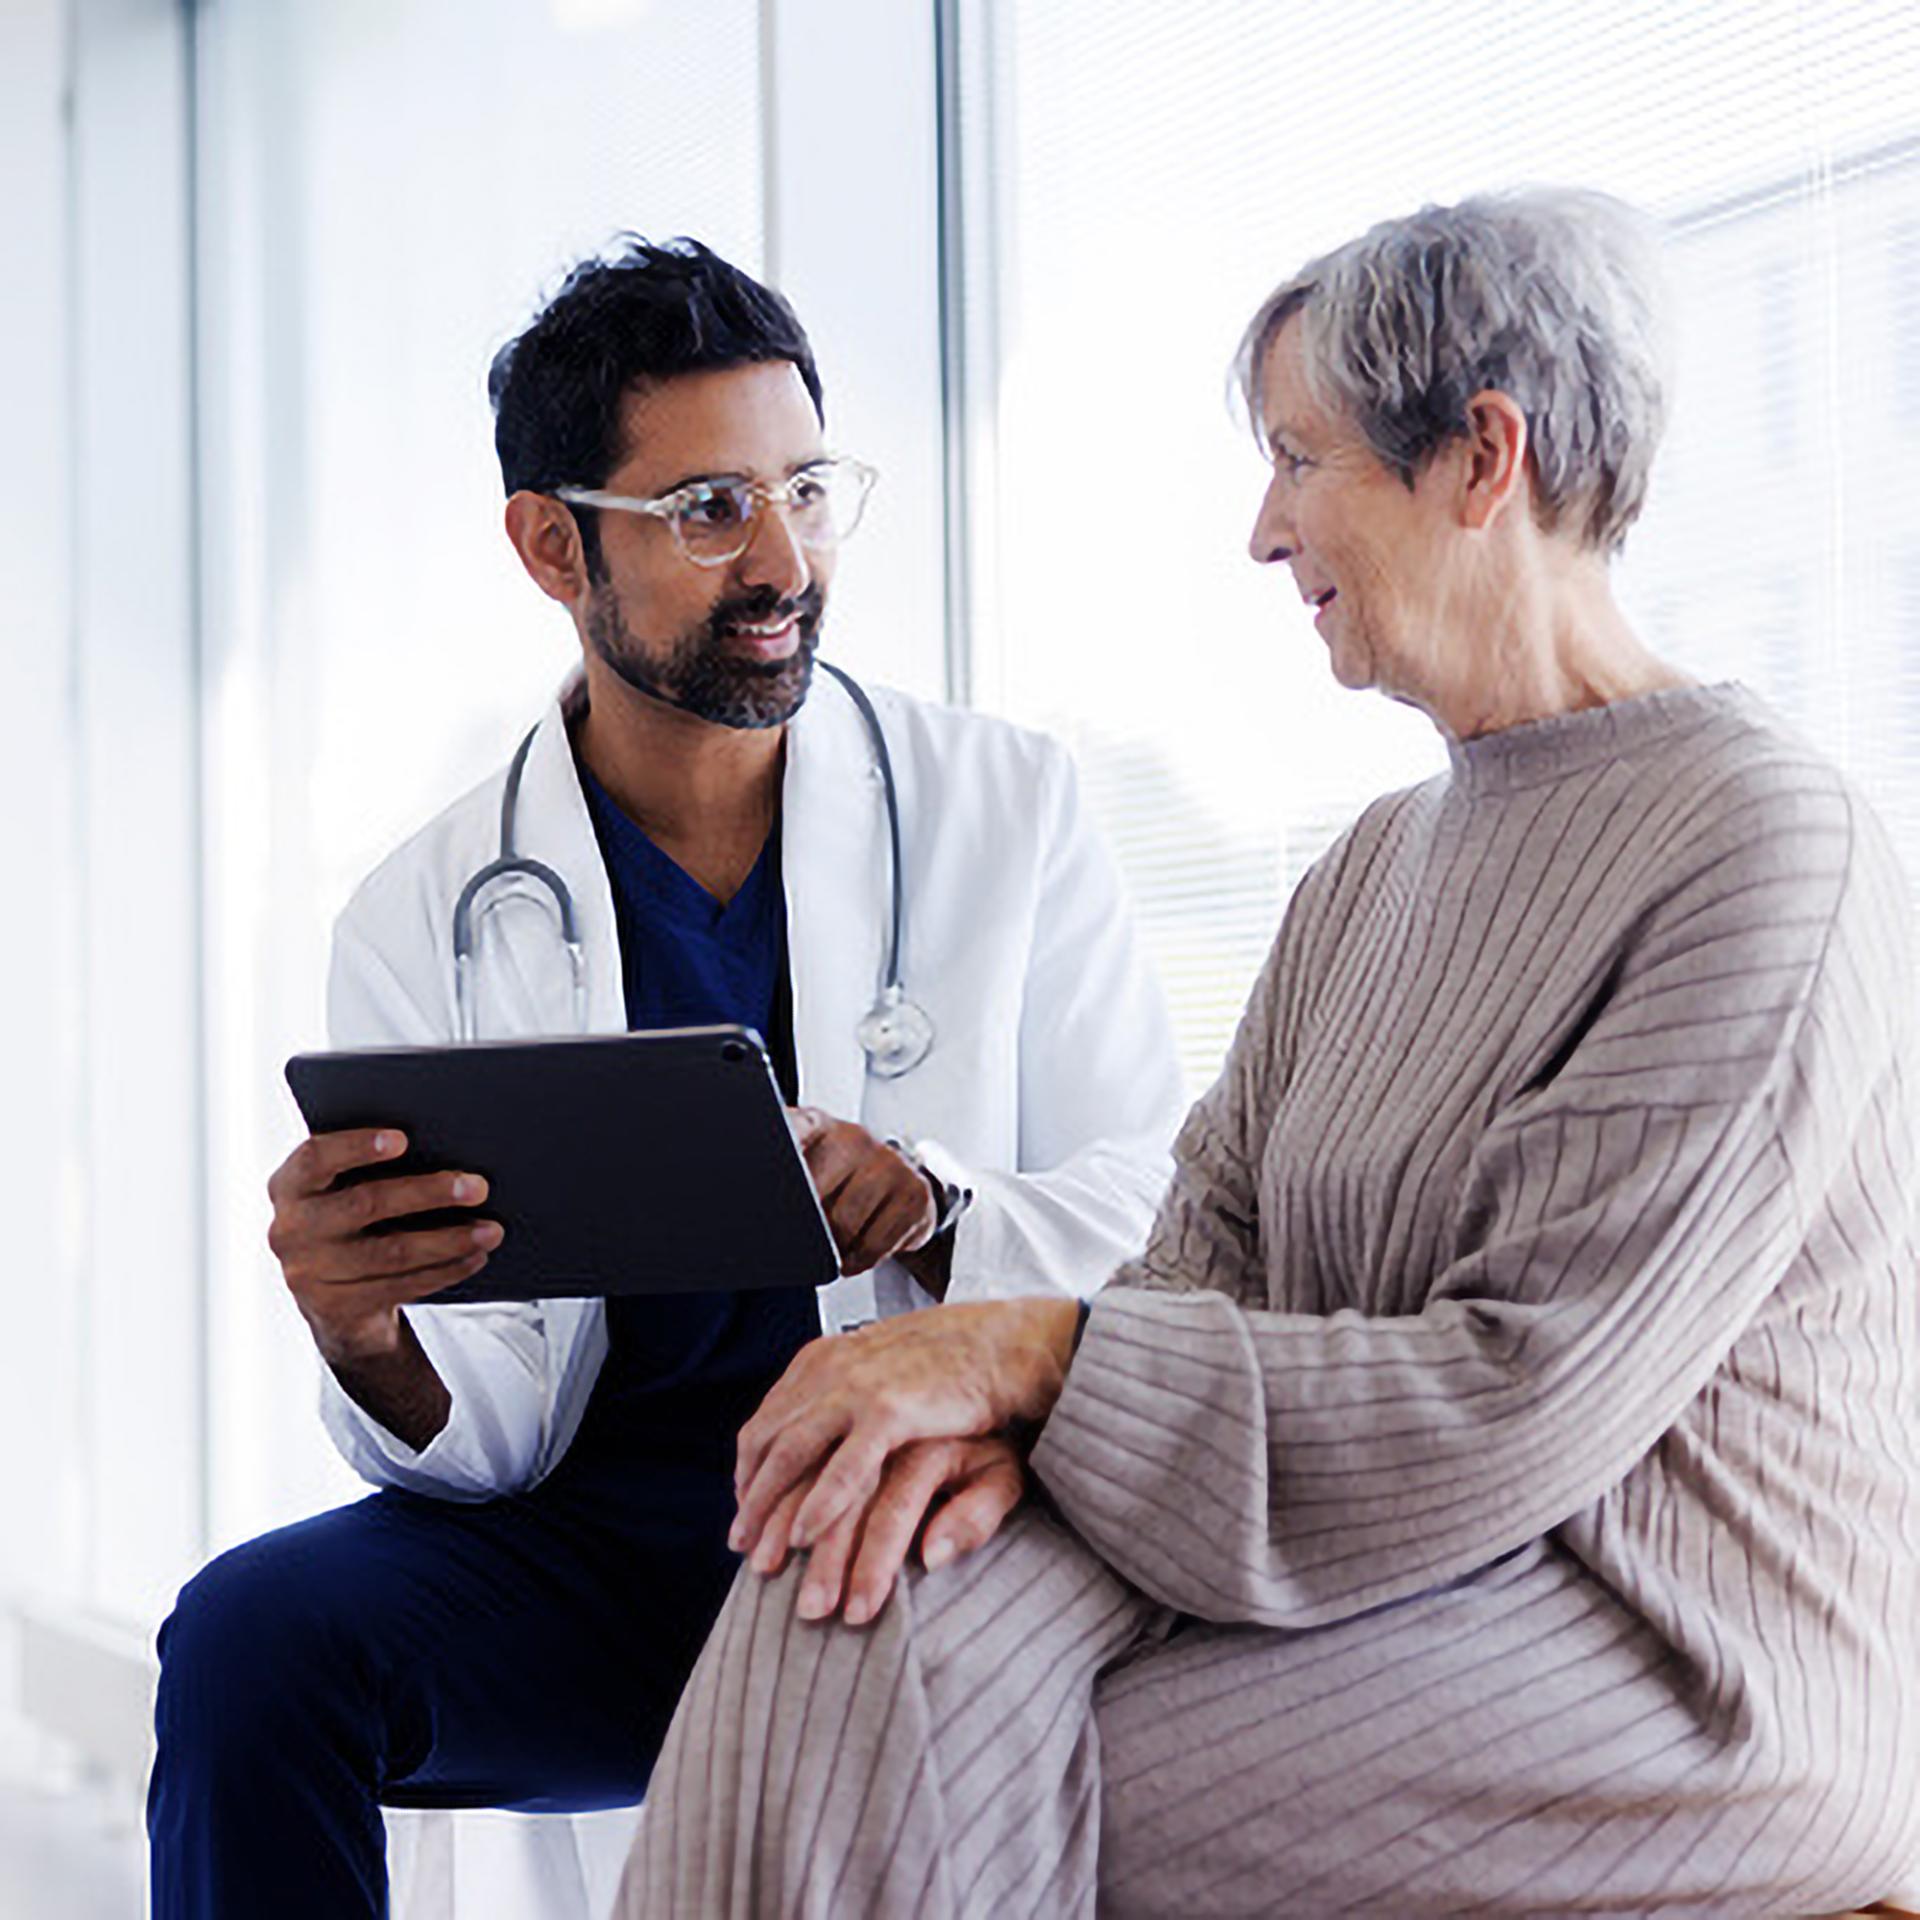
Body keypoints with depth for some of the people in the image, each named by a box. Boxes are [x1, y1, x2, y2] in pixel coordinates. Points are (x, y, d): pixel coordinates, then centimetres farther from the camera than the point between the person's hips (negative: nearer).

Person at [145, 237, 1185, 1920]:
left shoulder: (1007, 807, 5)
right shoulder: (425, 924, 5)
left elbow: (1157, 1215, -2)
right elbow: (487, 1444, 1)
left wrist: (931, 1216, -23)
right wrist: (366, 1341, -23)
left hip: (937, 1513, -1)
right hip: (605, 1539, 2)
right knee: (253, 1635, -26)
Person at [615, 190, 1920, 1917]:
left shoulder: (1766, 848, -13)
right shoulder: (1376, 867, 16)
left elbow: (1521, 1404, -19)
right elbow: (1208, 1255, 8)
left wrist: (1034, 1352, -19)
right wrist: (984, 1415, -14)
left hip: (1686, 1676, -7)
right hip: (1392, 1551, 7)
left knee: (919, 1764, -22)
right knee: (862, 1602, -17)